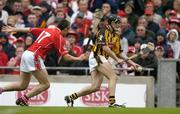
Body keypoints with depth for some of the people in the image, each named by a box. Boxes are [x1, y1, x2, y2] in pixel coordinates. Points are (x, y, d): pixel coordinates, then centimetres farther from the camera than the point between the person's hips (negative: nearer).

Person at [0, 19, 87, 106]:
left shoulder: (48, 30, 16)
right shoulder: (59, 37, -6)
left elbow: (30, 30, 20)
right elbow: (65, 55, -12)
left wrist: (13, 29, 26)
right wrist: (78, 59, -3)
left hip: (26, 54, 9)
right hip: (34, 57, -9)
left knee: (22, 85, 17)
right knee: (45, 84, -4)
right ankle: (24, 99, -12)